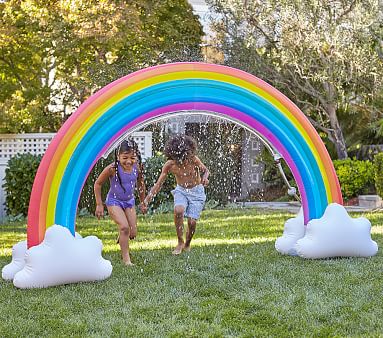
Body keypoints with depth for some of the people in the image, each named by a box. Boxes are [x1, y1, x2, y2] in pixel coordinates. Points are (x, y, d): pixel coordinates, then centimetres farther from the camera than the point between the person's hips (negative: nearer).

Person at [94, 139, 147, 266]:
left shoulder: (137, 168, -14)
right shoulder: (112, 169, -25)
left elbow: (140, 185, 6)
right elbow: (97, 184, -11)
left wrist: (142, 203, 15)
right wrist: (99, 205, -9)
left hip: (129, 201, 4)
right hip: (114, 201, -4)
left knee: (132, 233, 3)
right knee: (124, 227, -23)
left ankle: (121, 239, 40)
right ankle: (126, 258, -13)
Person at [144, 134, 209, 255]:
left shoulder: (193, 160, -21)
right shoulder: (169, 165, -18)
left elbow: (205, 171, -4)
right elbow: (159, 184, -12)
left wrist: (205, 178, -28)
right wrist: (147, 198, -22)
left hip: (196, 192, -1)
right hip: (181, 191, 1)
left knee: (192, 221, -11)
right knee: (178, 210, -30)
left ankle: (187, 244, 21)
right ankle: (180, 242, -12)